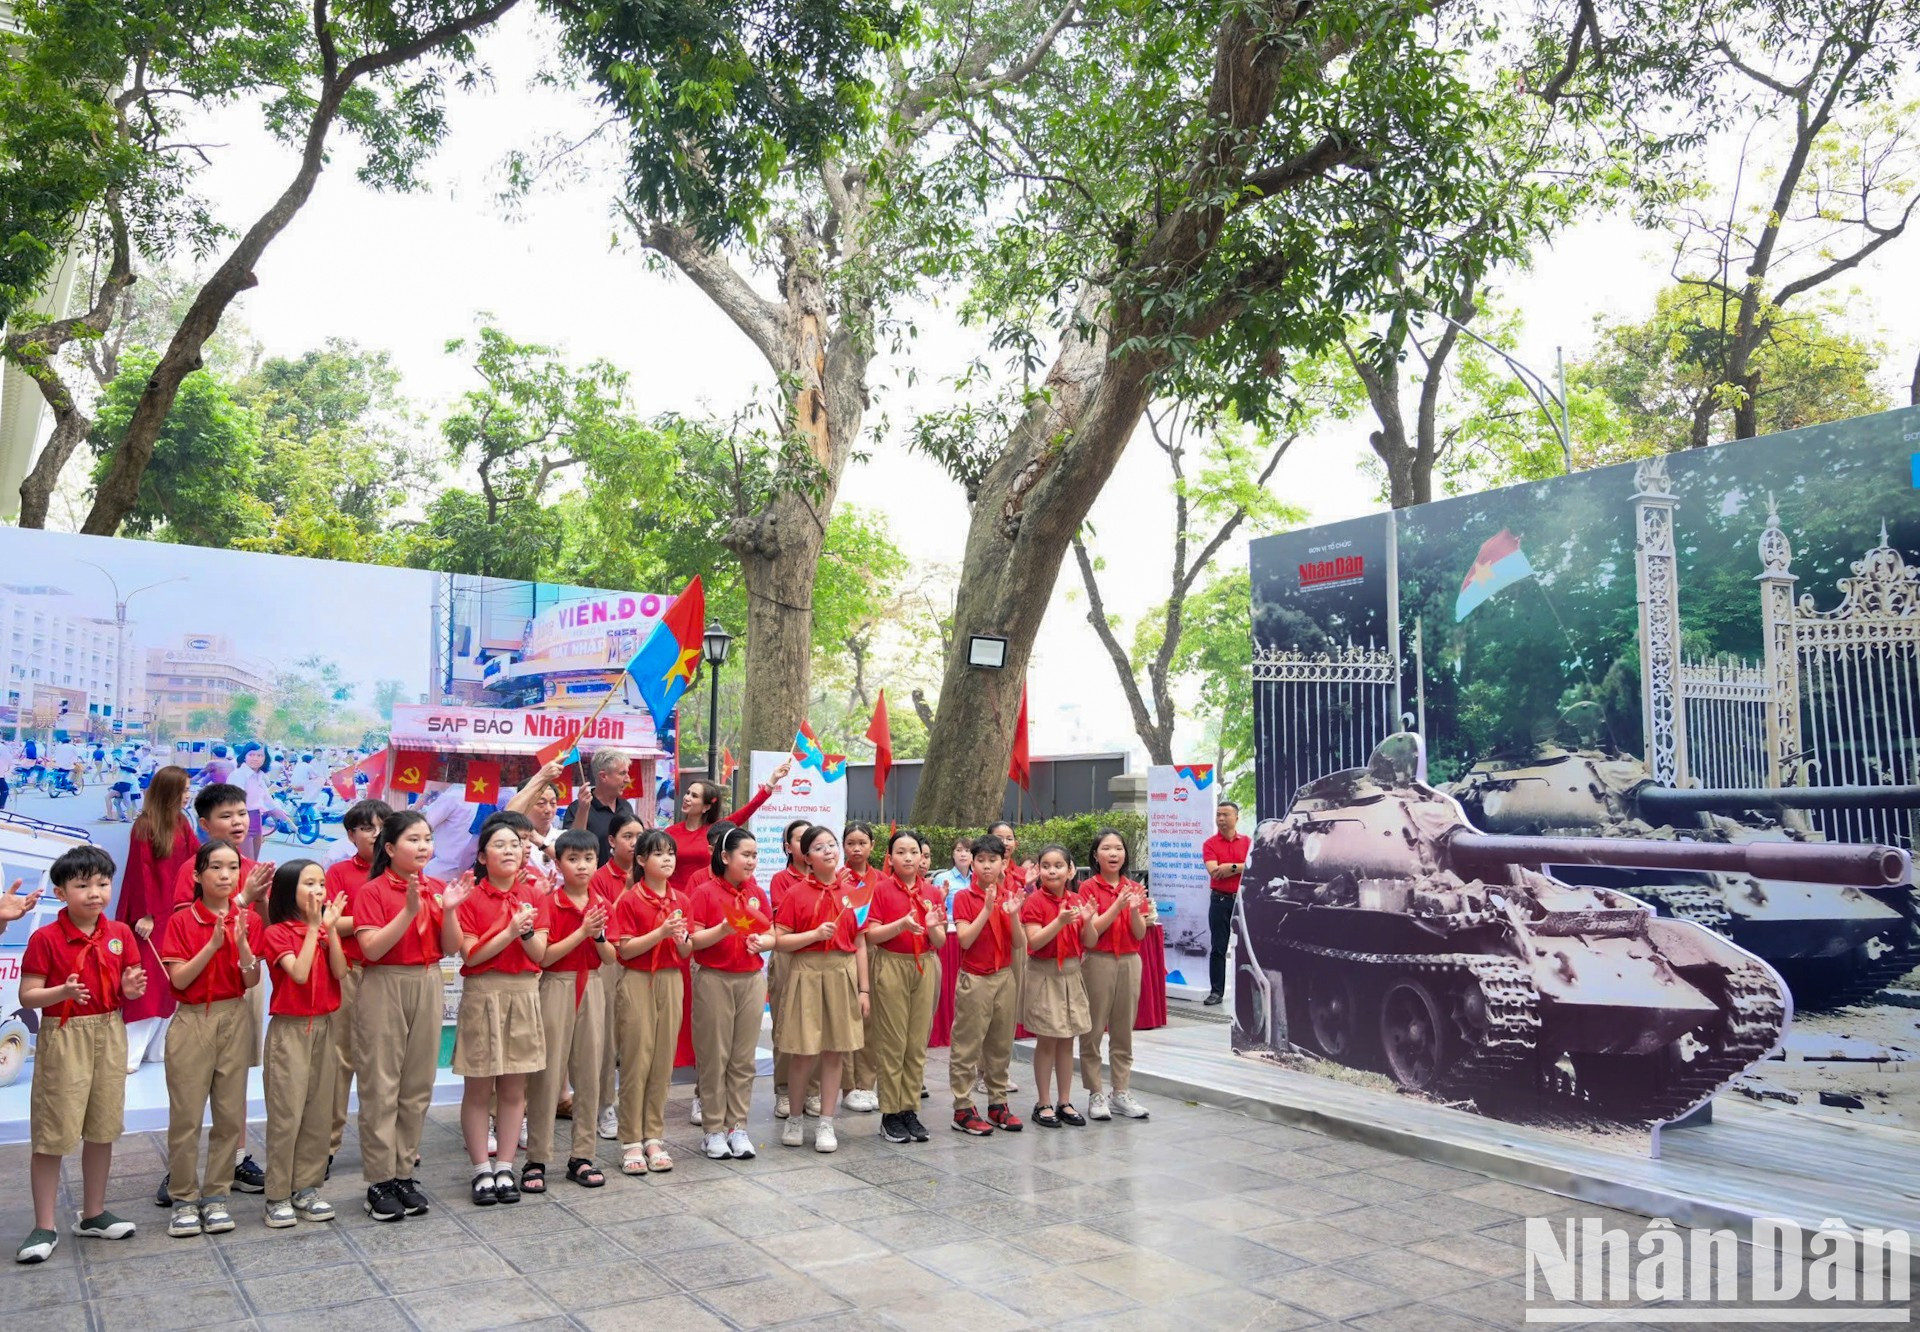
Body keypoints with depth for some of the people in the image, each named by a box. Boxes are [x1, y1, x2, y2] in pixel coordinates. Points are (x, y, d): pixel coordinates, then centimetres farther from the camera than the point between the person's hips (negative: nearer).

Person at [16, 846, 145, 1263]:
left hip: (109, 1036, 4)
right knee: (52, 1134, 0)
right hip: (63, 1039, -4)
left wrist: (131, 989, -12)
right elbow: (27, 996, -11)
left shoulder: (120, 934, 2)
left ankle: (93, 1215, 25)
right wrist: (63, 992, -29)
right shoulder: (45, 938, -10)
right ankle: (44, 1228, 10)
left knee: (102, 1129, 11)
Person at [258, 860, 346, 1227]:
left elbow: (340, 973, -6)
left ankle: (306, 1187, 17)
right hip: (290, 1030, -5)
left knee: (319, 1111, 7)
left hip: (325, 1028, 5)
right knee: (287, 1113, -4)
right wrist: (313, 928, -18)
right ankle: (278, 1195, 6)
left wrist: (331, 928, -13)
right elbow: (299, 973, -21)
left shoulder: (326, 929, 7)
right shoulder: (277, 933, -7)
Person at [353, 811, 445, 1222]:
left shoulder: (436, 888, 6)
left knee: (417, 1087, 9)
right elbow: (371, 948, -17)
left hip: (427, 987, 5)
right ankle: (380, 1181, 9)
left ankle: (404, 1173, 19)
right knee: (381, 1087, 1)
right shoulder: (373, 891, -7)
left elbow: (449, 948, 4)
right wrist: (409, 911, -25)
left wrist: (448, 910, -12)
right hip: (385, 989, -5)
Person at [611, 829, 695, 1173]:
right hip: (637, 982, -4)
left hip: (671, 982, 4)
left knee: (663, 1062, 6)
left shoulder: (681, 900, 8)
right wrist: (661, 932, -21)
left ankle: (654, 1137, 15)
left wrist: (681, 939, -11)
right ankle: (631, 1141, 7)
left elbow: (687, 952, 11)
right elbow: (624, 950, -11)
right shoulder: (630, 900, -6)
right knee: (636, 1060, -2)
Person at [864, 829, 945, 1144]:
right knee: (892, 1042, 0)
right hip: (891, 966, -3)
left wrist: (933, 927, -15)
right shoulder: (882, 890, -2)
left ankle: (910, 1109, 15)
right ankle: (890, 1113, 8)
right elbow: (871, 935, -8)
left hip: (925, 967, 4)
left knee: (918, 1042, 6)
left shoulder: (933, 892, 7)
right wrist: (902, 924, -22)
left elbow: (940, 941, 6)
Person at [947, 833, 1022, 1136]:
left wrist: (1013, 914, -15)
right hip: (975, 979, -4)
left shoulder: (1009, 896, 6)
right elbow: (965, 940, -15)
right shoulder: (964, 897, -6)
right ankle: (963, 1109, 6)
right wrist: (987, 910, -23)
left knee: (1001, 1044, 11)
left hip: (1004, 975, 5)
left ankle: (998, 1102, 21)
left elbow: (1018, 943, 2)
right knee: (967, 1046, -1)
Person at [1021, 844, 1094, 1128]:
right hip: (1045, 974, -5)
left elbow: (1088, 942, 5)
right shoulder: (1035, 901, -9)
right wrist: (1060, 921, -27)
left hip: (1072, 973, 5)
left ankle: (1064, 1102, 18)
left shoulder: (1076, 901, 4)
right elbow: (1033, 942, -17)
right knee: (1047, 1041, 1)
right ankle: (1043, 1105, 11)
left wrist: (1088, 921, -15)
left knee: (1067, 1040, 10)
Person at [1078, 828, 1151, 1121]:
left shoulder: (1134, 889, 8)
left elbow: (1140, 934, 3)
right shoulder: (1089, 888, -4)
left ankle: (1121, 1092, 17)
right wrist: (1118, 905, -21)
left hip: (1130, 962, 4)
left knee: (1123, 1030, 9)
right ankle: (1095, 1094, 8)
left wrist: (1134, 909, -15)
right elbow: (1091, 932, -12)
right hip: (1098, 962, -4)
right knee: (1093, 1031, -1)